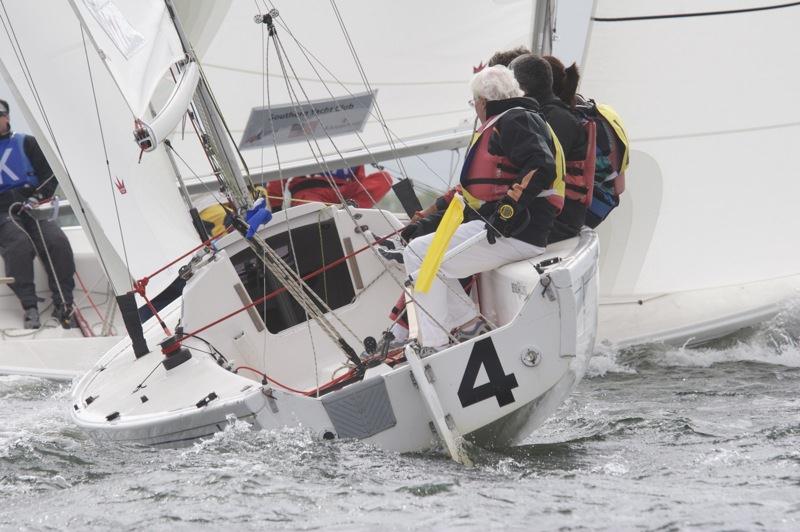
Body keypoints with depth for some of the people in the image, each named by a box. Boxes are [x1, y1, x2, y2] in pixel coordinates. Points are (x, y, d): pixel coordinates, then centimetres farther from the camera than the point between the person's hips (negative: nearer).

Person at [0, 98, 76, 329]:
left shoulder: (26, 143, 16)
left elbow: (50, 174, 10)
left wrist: (38, 197, -8)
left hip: (34, 208, 1)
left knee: (56, 240, -27)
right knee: (19, 244, -33)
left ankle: (63, 303, -25)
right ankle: (29, 306, -33)